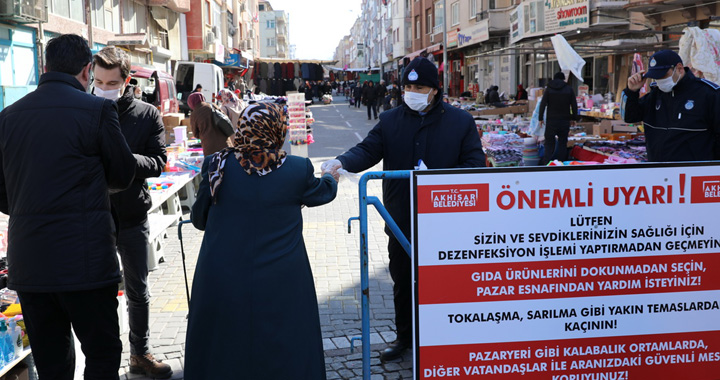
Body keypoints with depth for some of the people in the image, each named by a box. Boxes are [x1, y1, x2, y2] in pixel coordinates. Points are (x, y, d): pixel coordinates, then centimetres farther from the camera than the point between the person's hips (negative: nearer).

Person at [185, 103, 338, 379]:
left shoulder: (217, 165, -7)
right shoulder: (299, 169, -8)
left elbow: (199, 219, 5)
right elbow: (324, 191, 15)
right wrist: (331, 176, 38)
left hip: (221, 285, 1)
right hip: (279, 288, -1)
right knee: (281, 356, 15)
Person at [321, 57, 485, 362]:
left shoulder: (461, 121, -1)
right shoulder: (390, 120, 5)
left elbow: (474, 163, -4)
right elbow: (368, 150, -3)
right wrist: (342, 161, -25)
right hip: (402, 221, 3)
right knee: (402, 281, 15)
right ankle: (405, 336, 33)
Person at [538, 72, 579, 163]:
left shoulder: (548, 89, -1)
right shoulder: (569, 89, 3)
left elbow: (543, 104, -7)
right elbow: (574, 105, 4)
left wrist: (540, 118, -3)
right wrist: (574, 118, 12)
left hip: (551, 120, -1)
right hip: (565, 120, 1)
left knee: (549, 142, 5)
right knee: (562, 143, 8)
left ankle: (547, 163, -7)